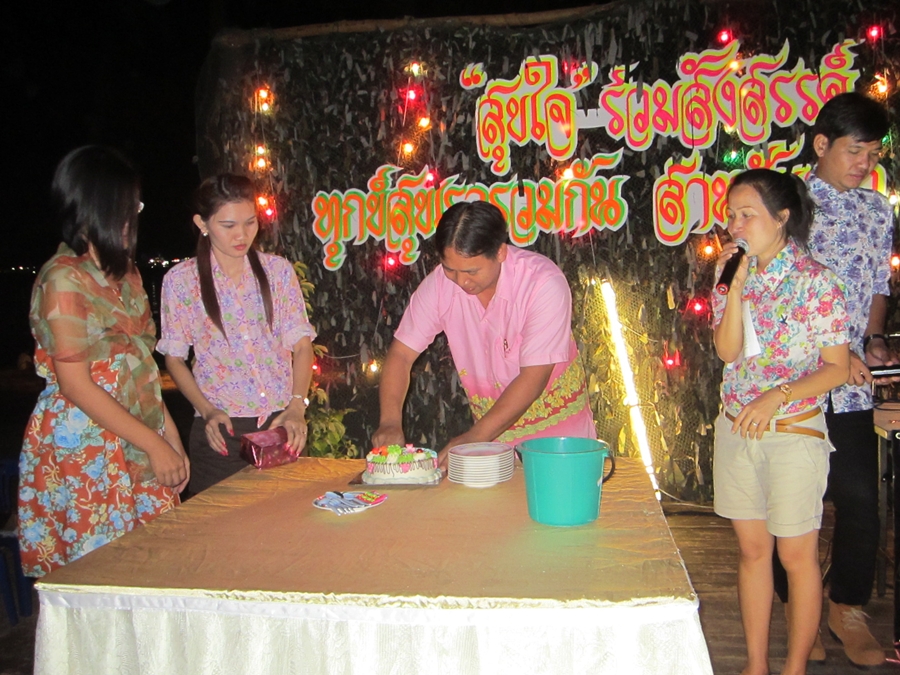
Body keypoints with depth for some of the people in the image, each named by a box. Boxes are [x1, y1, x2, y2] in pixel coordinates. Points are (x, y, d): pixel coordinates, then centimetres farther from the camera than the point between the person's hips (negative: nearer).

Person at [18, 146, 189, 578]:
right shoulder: (64, 279, -12)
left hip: (136, 454, 7)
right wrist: (154, 444, -14)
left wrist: (172, 438, 9)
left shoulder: (125, 273, 13)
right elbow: (76, 385, -15)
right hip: (82, 457, -7)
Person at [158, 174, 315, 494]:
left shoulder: (278, 270, 4)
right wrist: (208, 410, -11)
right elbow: (174, 358, 4)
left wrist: (297, 406, -15)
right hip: (221, 429, -1)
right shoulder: (181, 279, 0)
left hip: (283, 423, 2)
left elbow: (301, 344, 1)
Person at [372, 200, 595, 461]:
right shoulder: (439, 284, -10)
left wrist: (474, 438, -28)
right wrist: (390, 421, -18)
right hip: (493, 430, 0)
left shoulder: (545, 283, -20)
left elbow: (534, 376, -23)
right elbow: (401, 353, -3)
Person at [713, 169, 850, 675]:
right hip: (737, 427, 5)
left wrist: (777, 396, -21)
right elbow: (727, 352, -6)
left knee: (797, 555, 6)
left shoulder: (815, 280, -10)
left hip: (794, 430, -5)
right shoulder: (736, 273, 5)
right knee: (753, 550, 13)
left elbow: (837, 368, -10)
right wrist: (737, 285, -14)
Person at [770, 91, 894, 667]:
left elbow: (877, 289, 19)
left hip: (852, 386, 4)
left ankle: (847, 608, 25)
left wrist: (874, 340, 1)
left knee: (861, 499, 5)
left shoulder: (878, 211, 11)